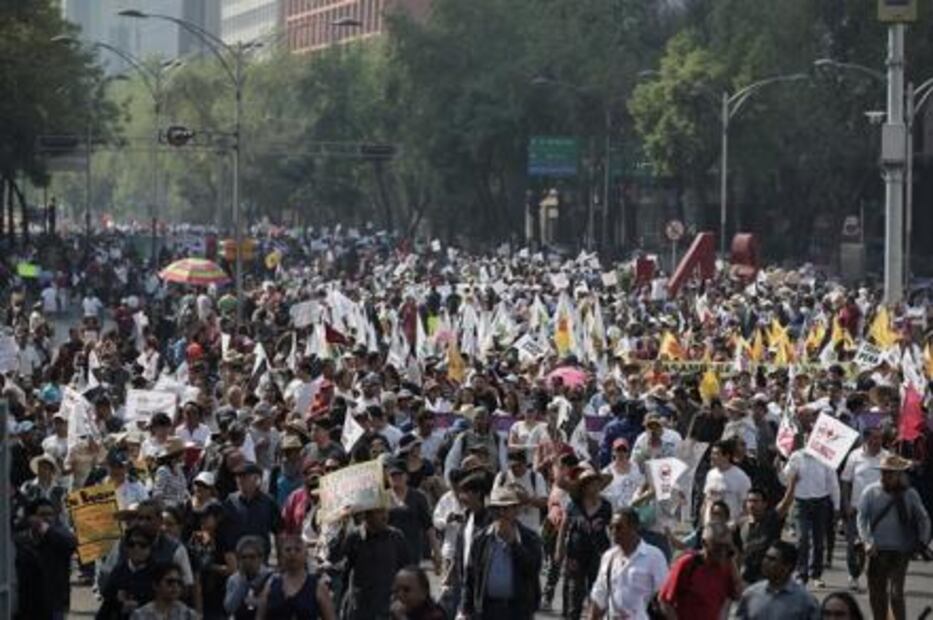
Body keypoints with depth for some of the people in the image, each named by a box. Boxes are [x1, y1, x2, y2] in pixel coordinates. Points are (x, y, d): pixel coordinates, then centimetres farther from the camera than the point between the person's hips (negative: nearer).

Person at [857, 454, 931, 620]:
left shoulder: (909, 495, 0)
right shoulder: (871, 492, -1)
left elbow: (923, 519, 9)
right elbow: (862, 518, -4)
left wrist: (923, 541, -4)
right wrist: (868, 541, -17)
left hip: (901, 552, -2)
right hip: (878, 551, 2)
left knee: (896, 593, -10)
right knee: (876, 592, 9)